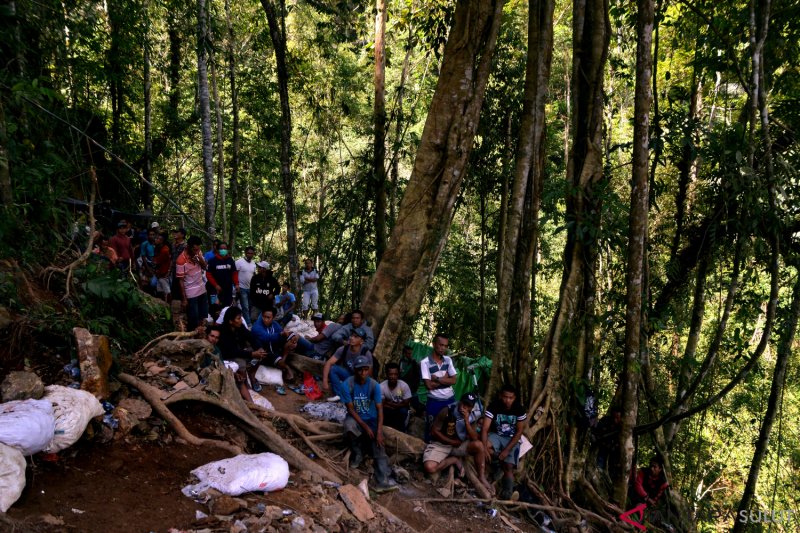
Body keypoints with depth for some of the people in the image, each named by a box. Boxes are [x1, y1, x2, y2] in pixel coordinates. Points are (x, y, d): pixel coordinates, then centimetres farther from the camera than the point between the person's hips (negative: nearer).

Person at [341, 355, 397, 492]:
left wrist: (379, 432, -26)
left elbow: (380, 409, -14)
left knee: (379, 447, -21)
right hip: (355, 417, -1)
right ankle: (357, 453, -8)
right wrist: (365, 427, -22)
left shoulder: (374, 385, -13)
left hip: (371, 419, 1)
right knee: (349, 425, -37)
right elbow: (350, 409, -15)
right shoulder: (348, 384, -17)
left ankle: (382, 481, -31)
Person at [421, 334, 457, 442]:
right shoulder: (425, 362, -12)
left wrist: (437, 379, -15)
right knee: (432, 428, 4)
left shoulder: (448, 360, 3)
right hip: (434, 401, -4)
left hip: (450, 399, 4)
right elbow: (429, 385, -16)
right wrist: (445, 379, -8)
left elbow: (453, 381, -3)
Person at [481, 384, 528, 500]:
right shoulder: (493, 406, -17)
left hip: (512, 439, 0)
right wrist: (484, 447, -40)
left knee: (509, 466, -20)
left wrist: (507, 450, -21)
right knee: (485, 446, -34)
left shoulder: (519, 409, -14)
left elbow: (519, 432, -10)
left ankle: (507, 494, -23)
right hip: (496, 436, 0)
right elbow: (485, 428, -23)